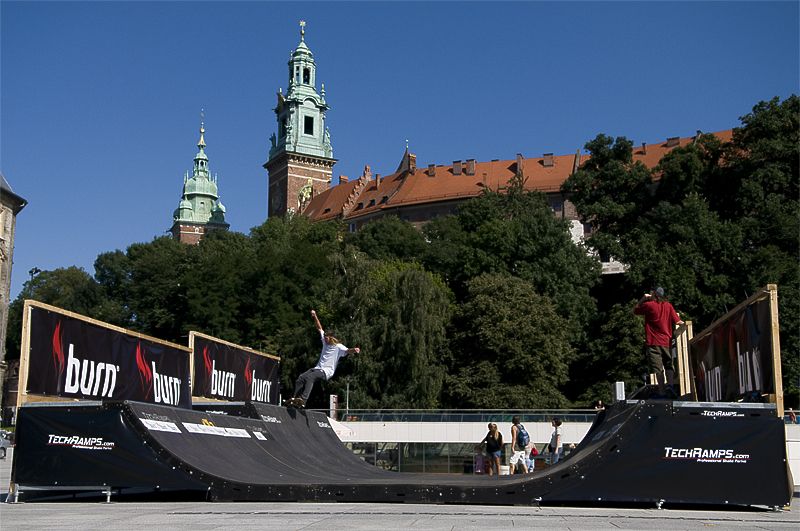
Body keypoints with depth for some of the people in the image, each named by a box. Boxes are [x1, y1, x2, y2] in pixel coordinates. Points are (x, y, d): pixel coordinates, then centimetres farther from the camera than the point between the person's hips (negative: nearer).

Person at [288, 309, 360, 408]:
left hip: (326, 371, -8)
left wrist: (354, 350, -44)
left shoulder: (338, 347, -4)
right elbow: (319, 328, 22)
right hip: (318, 368, 8)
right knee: (301, 377, -14)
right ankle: (295, 397, -23)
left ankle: (303, 399, -47)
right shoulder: (325, 342, 16)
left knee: (309, 377, -33)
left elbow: (348, 351, -21)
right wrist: (315, 316, 18)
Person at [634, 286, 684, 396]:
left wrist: (643, 299, 13)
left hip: (653, 343, -4)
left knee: (658, 368, -5)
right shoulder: (668, 305, 5)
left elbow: (635, 310, 11)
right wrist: (682, 322, 21)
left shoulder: (648, 305, -5)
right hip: (666, 342, 4)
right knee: (669, 365, 13)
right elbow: (677, 322, 1)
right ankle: (670, 384, -7)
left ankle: (662, 392, -10)